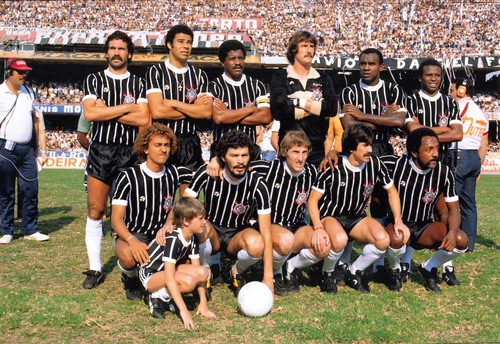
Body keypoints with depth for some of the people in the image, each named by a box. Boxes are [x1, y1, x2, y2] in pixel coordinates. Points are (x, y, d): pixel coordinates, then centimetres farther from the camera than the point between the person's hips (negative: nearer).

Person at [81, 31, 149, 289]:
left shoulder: (138, 84, 7)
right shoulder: (93, 80, 10)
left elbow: (144, 119, -7)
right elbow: (90, 113, -7)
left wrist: (105, 110, -8)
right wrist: (126, 107, -7)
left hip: (129, 153, -1)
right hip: (100, 151, 1)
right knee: (95, 210, 0)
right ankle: (95, 268, 8)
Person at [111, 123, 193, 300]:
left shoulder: (175, 173, 0)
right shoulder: (128, 177, -9)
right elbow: (116, 218, -11)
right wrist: (132, 241, -31)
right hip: (133, 234, -3)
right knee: (129, 256, -37)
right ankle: (130, 279, 2)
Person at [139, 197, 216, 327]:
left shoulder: (193, 238, -4)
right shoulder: (173, 239, -29)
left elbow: (197, 270, -1)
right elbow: (169, 279, -34)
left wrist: (203, 303, -7)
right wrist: (183, 311, -38)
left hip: (167, 270, 9)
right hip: (150, 275, -8)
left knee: (203, 273, -16)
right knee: (189, 281, -33)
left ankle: (169, 295, 0)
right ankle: (158, 297, -10)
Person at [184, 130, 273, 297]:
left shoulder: (257, 184, -18)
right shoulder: (207, 173, -15)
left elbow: (266, 234, -20)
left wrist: (268, 278, -27)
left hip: (238, 235, 0)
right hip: (211, 233, 0)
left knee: (256, 244, -35)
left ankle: (238, 272, 1)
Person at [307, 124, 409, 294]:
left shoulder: (375, 164, -9)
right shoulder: (333, 167, -19)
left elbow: (391, 191, 7)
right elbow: (313, 200, -15)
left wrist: (398, 221, -3)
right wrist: (318, 228, -30)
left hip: (356, 218, 4)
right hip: (330, 216, -4)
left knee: (383, 239, -24)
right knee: (340, 239, -37)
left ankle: (354, 272, 3)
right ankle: (327, 274, -4)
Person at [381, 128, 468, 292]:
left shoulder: (444, 173, -11)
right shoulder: (394, 164, -17)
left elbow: (453, 209, -4)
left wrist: (452, 232, -24)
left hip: (423, 228, 3)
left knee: (460, 240, -21)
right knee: (396, 241, -37)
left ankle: (428, 268, 10)